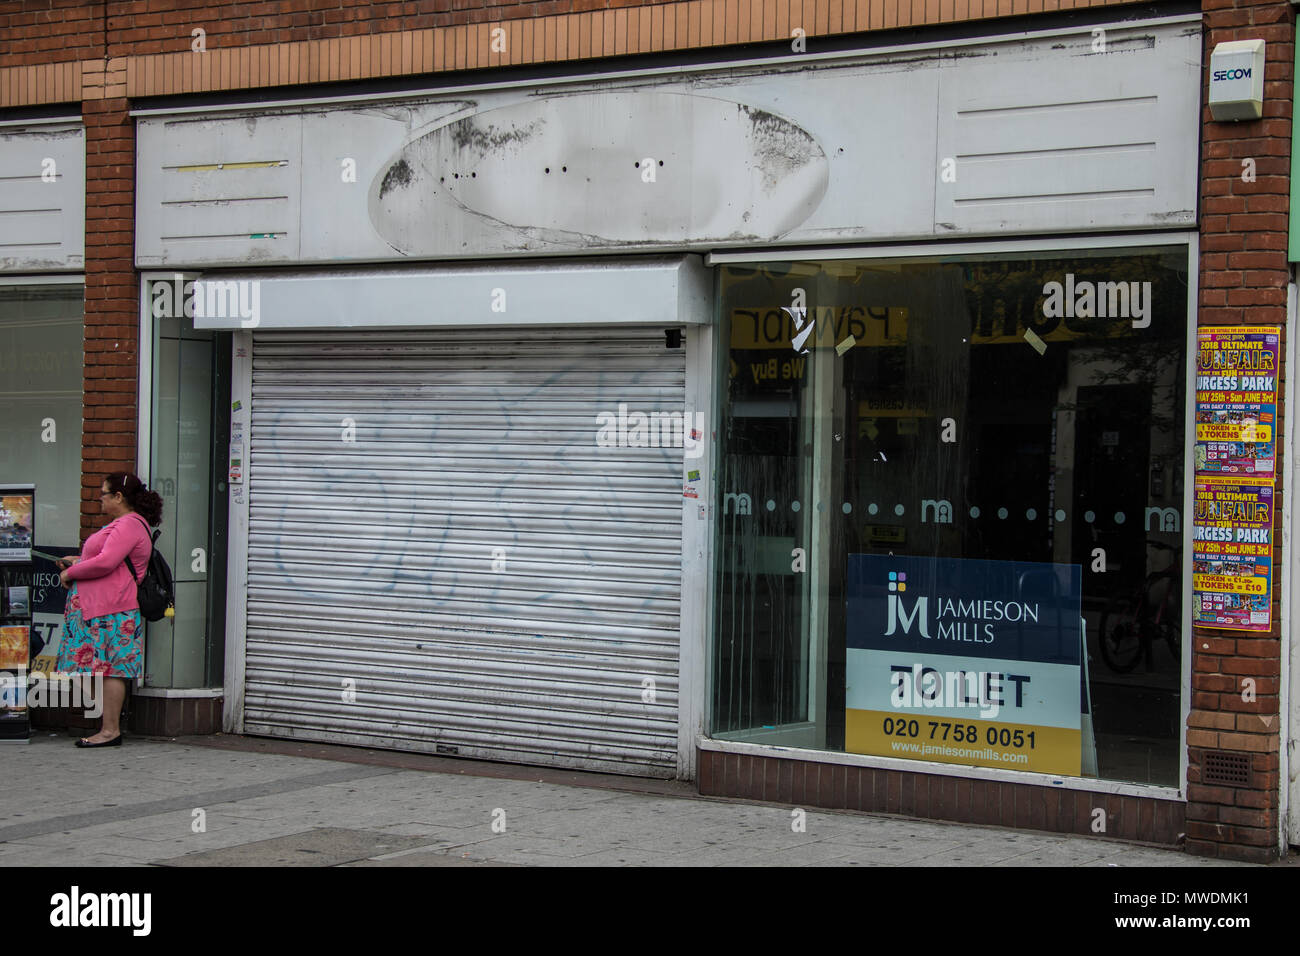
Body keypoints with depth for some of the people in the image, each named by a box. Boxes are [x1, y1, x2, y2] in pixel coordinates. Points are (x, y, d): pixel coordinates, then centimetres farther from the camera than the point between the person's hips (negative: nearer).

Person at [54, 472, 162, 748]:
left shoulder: (129, 525, -13)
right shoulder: (121, 524, 23)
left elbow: (106, 563, -22)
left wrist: (70, 573, -9)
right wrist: (77, 561, 23)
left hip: (112, 610, -11)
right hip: (101, 607, 11)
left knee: (109, 667, -10)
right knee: (107, 667, 8)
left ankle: (110, 730, -9)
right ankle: (109, 726, 9)